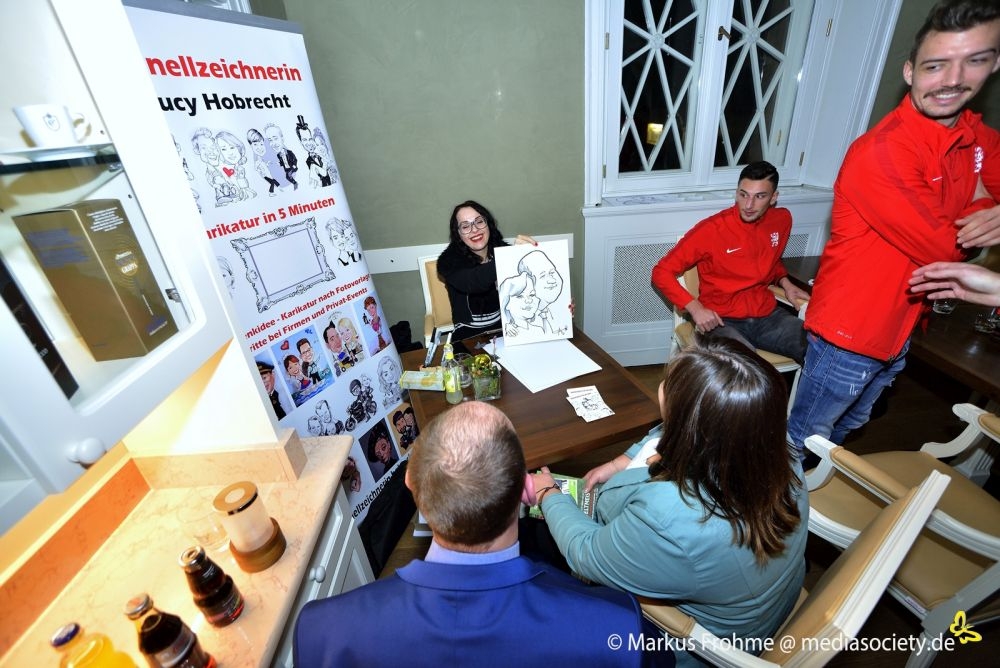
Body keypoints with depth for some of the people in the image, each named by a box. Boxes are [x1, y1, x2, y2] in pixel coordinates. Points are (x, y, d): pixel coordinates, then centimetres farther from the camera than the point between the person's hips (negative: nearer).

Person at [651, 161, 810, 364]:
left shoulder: (782, 220, 5)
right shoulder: (712, 229, -15)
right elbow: (661, 272, -13)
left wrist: (785, 283, 6)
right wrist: (696, 308, -23)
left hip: (767, 314, 6)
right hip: (721, 320, -6)